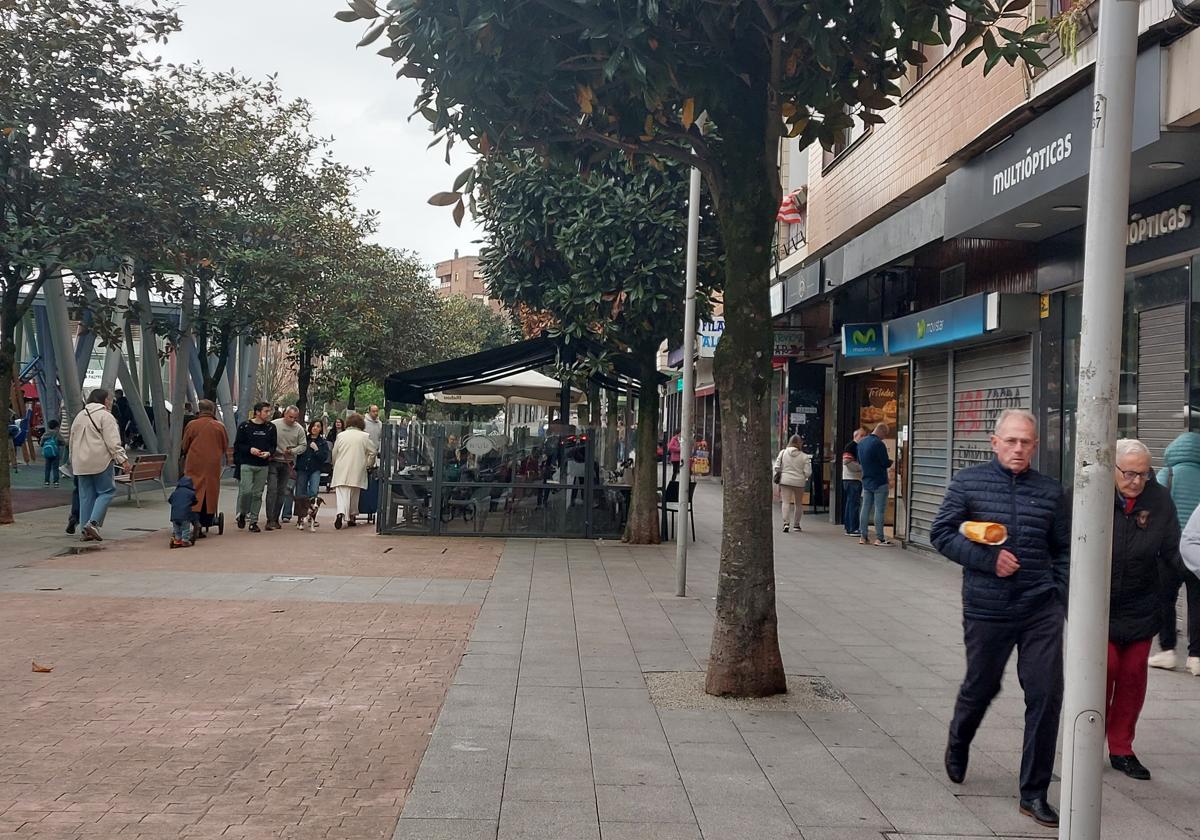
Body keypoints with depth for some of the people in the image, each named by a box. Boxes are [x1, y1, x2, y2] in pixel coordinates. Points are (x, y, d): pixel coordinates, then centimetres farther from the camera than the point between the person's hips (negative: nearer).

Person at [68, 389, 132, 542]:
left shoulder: (79, 416, 18)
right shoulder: (105, 416, -6)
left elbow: (72, 442, 23)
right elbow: (113, 442, -15)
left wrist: (73, 461, 30)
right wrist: (122, 459, -16)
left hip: (81, 463, 7)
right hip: (100, 461, -7)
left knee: (86, 496, 9)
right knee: (105, 492, 1)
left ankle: (86, 530, 8)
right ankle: (93, 522, -14)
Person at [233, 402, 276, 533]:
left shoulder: (271, 427, 8)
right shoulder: (245, 426, -1)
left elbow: (273, 445, 14)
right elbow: (237, 445, 2)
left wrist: (269, 453, -7)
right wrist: (250, 449, -14)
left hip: (263, 466, 3)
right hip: (246, 464, -3)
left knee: (257, 494, 4)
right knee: (245, 491, -12)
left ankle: (254, 521, 11)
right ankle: (242, 513, 14)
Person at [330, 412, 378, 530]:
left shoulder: (341, 435, 7)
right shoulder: (364, 436, 1)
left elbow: (334, 453, 12)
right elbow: (373, 451, 3)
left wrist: (336, 465, 29)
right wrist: (369, 464, 20)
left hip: (341, 471, 0)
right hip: (357, 471, 0)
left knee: (342, 494, -5)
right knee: (354, 494, 14)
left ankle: (341, 513, -28)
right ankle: (351, 517, 21)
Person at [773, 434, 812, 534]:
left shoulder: (783, 452, -2)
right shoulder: (804, 456, -6)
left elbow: (777, 467, -1)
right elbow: (807, 472, -6)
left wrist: (778, 474, 19)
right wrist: (805, 478, 15)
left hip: (785, 480, 0)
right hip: (799, 482, 0)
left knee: (786, 502, 0)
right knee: (798, 504, 15)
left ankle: (786, 522, -19)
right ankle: (796, 524, 22)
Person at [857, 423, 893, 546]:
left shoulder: (861, 442, 8)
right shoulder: (878, 444, -18)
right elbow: (886, 463, -17)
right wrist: (891, 461, 4)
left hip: (866, 481, 7)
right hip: (879, 482, -7)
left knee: (865, 508, 9)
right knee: (880, 510, -3)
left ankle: (863, 536, 11)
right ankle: (879, 538, -2)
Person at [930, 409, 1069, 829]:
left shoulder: (1050, 491, 6)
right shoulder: (968, 482, 0)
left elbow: (1063, 550, 14)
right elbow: (942, 533, -2)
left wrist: (1059, 593, 3)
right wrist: (987, 559, -13)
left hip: (1041, 612, 1)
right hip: (986, 610, -1)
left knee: (1046, 695, -4)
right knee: (980, 688, 14)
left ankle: (1034, 793, 9)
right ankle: (957, 747, 46)